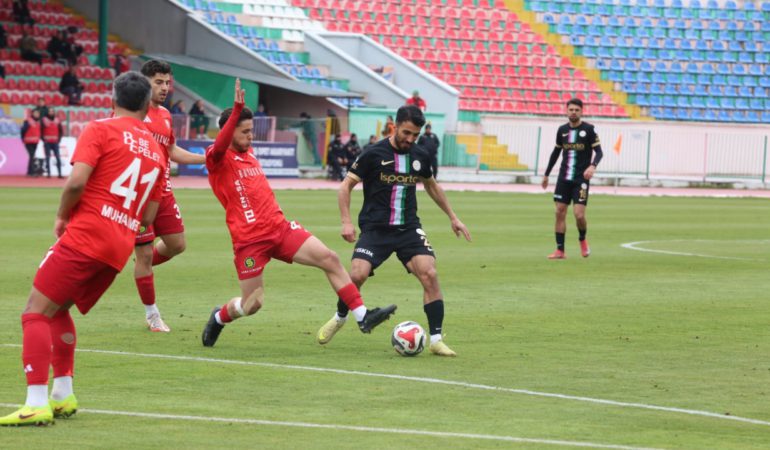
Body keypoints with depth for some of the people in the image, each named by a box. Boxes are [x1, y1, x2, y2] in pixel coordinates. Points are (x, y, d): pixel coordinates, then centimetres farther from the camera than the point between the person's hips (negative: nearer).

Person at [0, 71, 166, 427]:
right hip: (120, 248, 7)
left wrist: (62, 217, 1)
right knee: (58, 310, 23)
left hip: (85, 237, -7)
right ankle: (63, 395, 18)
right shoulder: (155, 151, 17)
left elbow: (76, 181, -15)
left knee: (36, 311, -7)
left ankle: (36, 403, -19)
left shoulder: (100, 130, -2)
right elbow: (148, 216, 19)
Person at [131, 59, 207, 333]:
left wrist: (208, 158, 19)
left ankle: (143, 267, 37)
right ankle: (152, 316, 10)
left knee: (177, 245, 8)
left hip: (163, 192, 7)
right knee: (145, 253, -2)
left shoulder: (165, 115, 13)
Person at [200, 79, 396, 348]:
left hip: (279, 228, 7)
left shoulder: (250, 155, 16)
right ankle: (219, 318, 31)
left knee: (330, 259, -8)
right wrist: (237, 109, -41)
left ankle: (363, 316, -5)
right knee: (252, 303, -3)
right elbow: (220, 145, -32)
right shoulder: (217, 159, -8)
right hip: (249, 239, -7)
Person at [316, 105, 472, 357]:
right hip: (375, 229, -3)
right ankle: (340, 318, 13)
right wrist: (346, 221, -11)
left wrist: (452, 217, 27)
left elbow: (431, 186, 26)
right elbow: (346, 186, -1)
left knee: (429, 274, -17)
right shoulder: (374, 154, -7)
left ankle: (436, 340, -10)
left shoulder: (420, 157, 7)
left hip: (408, 229, 3)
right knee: (357, 275, -20)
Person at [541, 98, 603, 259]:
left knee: (579, 214, -12)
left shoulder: (589, 129, -5)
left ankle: (582, 239, 18)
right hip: (564, 178, 4)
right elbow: (556, 152, 19)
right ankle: (560, 251, 4)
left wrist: (593, 166, -27)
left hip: (581, 179, -4)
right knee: (560, 212, -2)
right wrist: (546, 175, 22)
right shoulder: (562, 130, 8)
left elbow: (599, 151, -6)